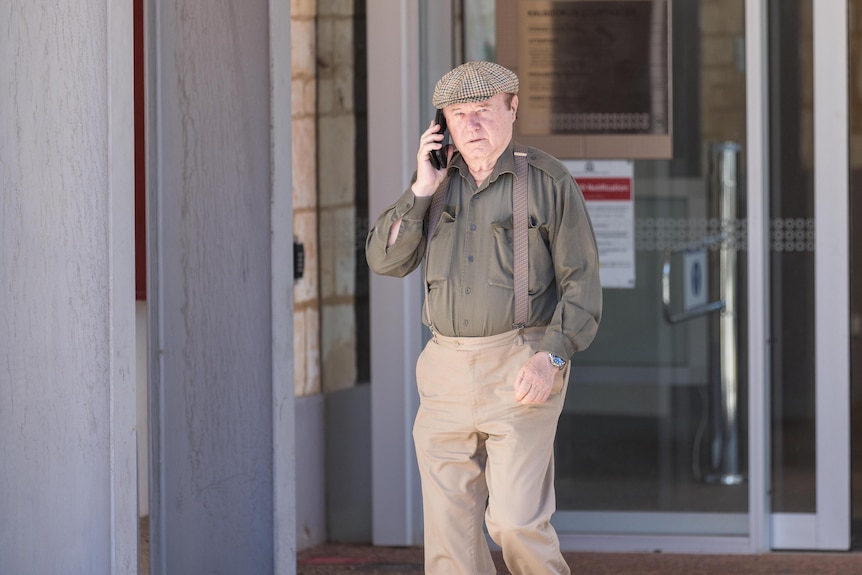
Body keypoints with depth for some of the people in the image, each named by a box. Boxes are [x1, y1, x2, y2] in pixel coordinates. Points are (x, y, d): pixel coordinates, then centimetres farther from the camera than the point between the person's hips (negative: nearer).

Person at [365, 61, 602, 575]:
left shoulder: (549, 182, -4)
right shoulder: (437, 180, 10)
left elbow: (583, 285, -5)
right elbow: (386, 259, 4)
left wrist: (552, 357, -19)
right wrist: (422, 190, -8)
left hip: (520, 374, -5)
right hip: (447, 372, 5)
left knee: (516, 522, -11)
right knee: (450, 531, 1)